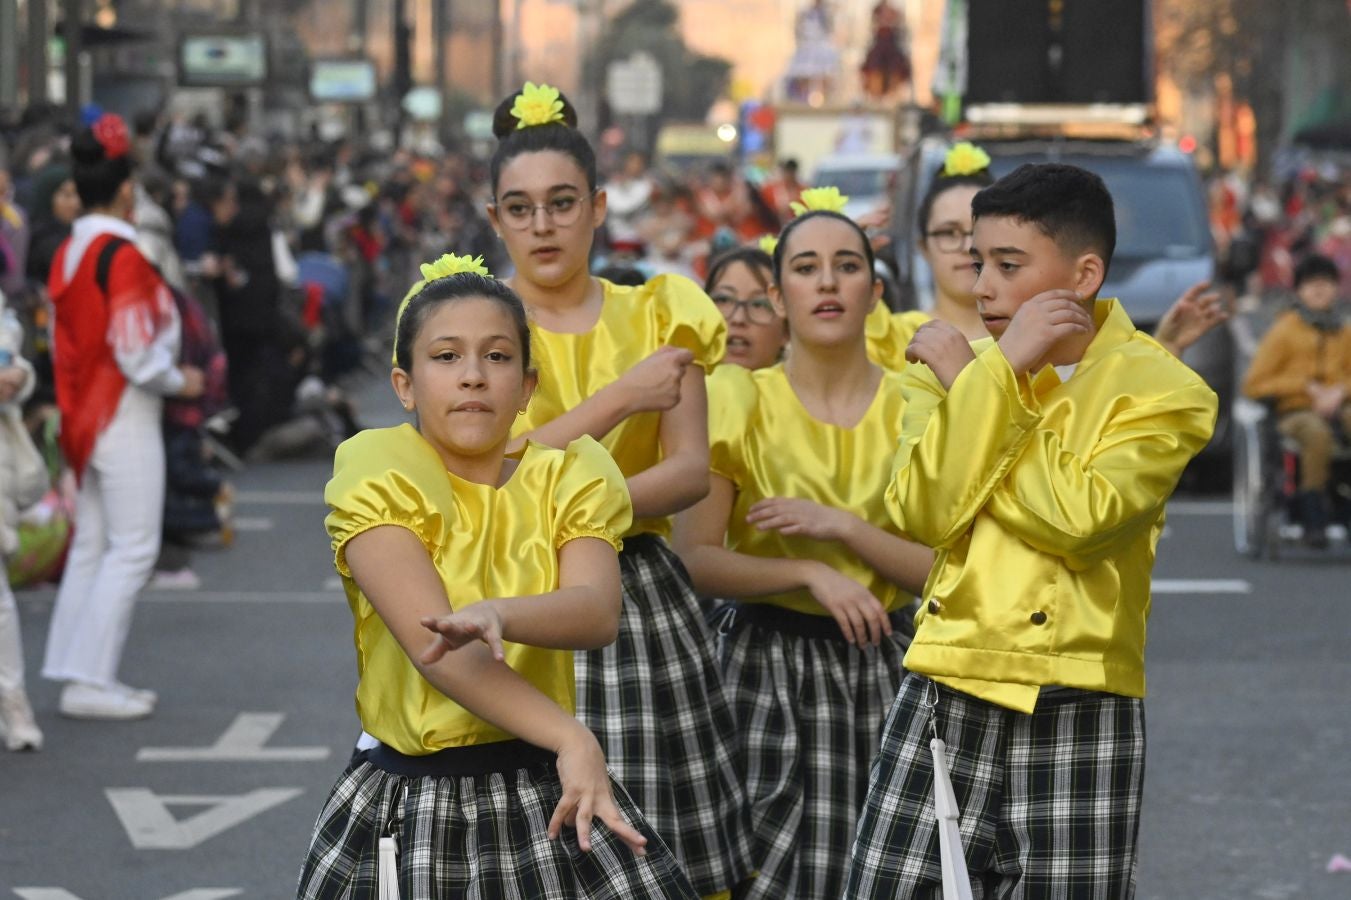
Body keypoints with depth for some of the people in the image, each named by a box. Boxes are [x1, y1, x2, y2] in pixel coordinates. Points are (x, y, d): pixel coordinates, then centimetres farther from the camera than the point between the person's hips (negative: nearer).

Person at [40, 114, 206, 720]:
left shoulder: (68, 254, 8)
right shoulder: (122, 255, -18)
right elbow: (136, 355, -21)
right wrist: (180, 381, -4)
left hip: (82, 415, 9)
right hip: (125, 419, -9)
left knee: (91, 546, 13)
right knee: (132, 549, -4)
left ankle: (78, 674, 16)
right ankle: (89, 681, -5)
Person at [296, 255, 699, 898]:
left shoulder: (570, 478, 4)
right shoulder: (379, 469, -6)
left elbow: (598, 613, -15)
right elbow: (432, 643, -19)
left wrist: (496, 614, -35)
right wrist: (571, 740, -27)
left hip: (547, 795, 3)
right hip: (407, 804, -3)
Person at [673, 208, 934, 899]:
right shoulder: (739, 402, -1)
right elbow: (695, 558, -6)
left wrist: (840, 527, -14)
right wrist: (810, 574, -17)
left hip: (882, 662, 2)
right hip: (769, 666, -1)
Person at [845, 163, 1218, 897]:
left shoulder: (1163, 393, -4)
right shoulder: (959, 366, 10)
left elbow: (1076, 517, -20)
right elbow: (921, 514, -6)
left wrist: (966, 380, -11)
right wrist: (1000, 372, -12)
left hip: (1076, 722, -3)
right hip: (942, 699, 4)